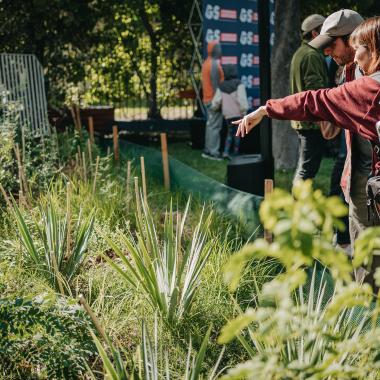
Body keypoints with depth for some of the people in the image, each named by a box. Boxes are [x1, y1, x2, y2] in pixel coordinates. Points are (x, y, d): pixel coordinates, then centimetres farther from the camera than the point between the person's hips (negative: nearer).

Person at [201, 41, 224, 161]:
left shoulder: (207, 63, 14)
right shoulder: (214, 64, -16)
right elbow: (215, 84, -20)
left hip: (208, 99, 10)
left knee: (210, 125, 14)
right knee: (215, 126, -7)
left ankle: (208, 150, 19)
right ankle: (213, 152, -5)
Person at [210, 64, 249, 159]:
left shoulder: (221, 86, 1)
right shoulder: (239, 84, -11)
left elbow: (216, 101, -3)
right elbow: (242, 99, -20)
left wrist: (215, 108, 16)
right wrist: (244, 111, -13)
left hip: (227, 114, 4)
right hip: (238, 113, -4)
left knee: (230, 132, 19)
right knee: (237, 133, 12)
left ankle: (226, 152, 5)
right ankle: (236, 153, 13)